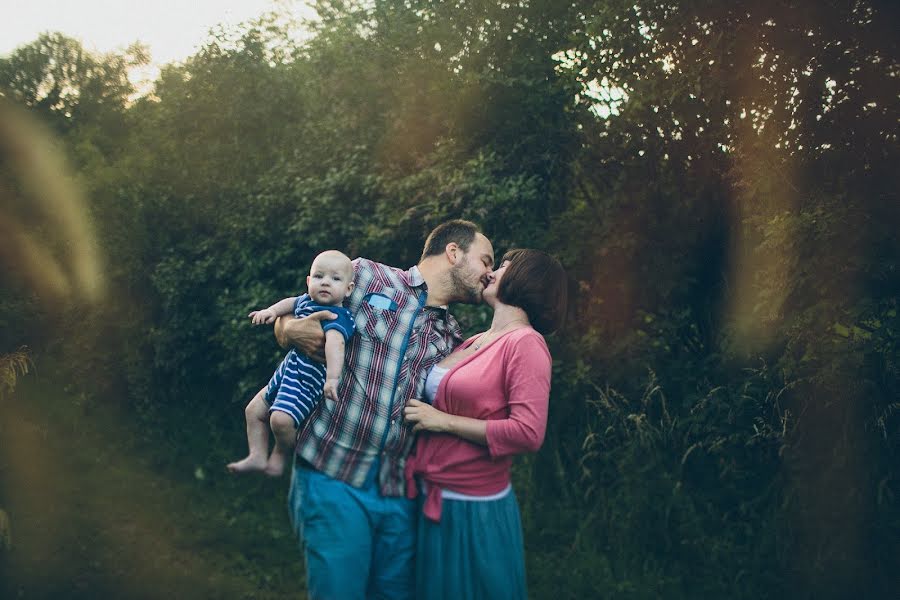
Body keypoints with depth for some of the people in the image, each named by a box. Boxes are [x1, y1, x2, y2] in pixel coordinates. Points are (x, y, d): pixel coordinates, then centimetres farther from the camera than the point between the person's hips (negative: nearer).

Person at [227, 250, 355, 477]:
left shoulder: (336, 316, -21)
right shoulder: (306, 301, 5)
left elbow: (335, 343, -37)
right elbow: (291, 302, 28)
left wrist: (333, 377, -51)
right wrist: (272, 310, 9)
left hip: (308, 379, -9)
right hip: (286, 371, 9)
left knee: (280, 419, -27)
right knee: (254, 410, 16)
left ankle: (280, 456, 1)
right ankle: (257, 457, 25)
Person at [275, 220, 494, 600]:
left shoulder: (452, 340, 14)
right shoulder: (365, 277, 1)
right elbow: (286, 321, 9)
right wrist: (291, 331, -12)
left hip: (400, 496, 5)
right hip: (333, 480, -5)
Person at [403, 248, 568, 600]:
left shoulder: (526, 343, -14)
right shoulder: (474, 342, 9)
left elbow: (527, 433, -24)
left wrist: (445, 422, -18)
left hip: (475, 510, -8)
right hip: (432, 502, 8)